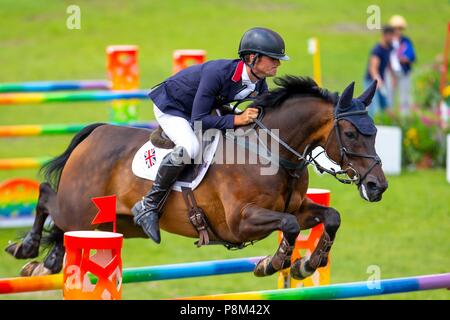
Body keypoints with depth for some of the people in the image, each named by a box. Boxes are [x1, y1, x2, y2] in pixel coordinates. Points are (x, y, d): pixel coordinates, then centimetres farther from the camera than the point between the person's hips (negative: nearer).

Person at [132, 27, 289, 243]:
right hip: (170, 106, -9)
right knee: (189, 147, -35)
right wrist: (236, 120, -41)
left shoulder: (260, 87, -13)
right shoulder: (218, 72, -36)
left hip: (199, 110, 9)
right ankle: (149, 206, -25)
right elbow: (198, 120, -35)